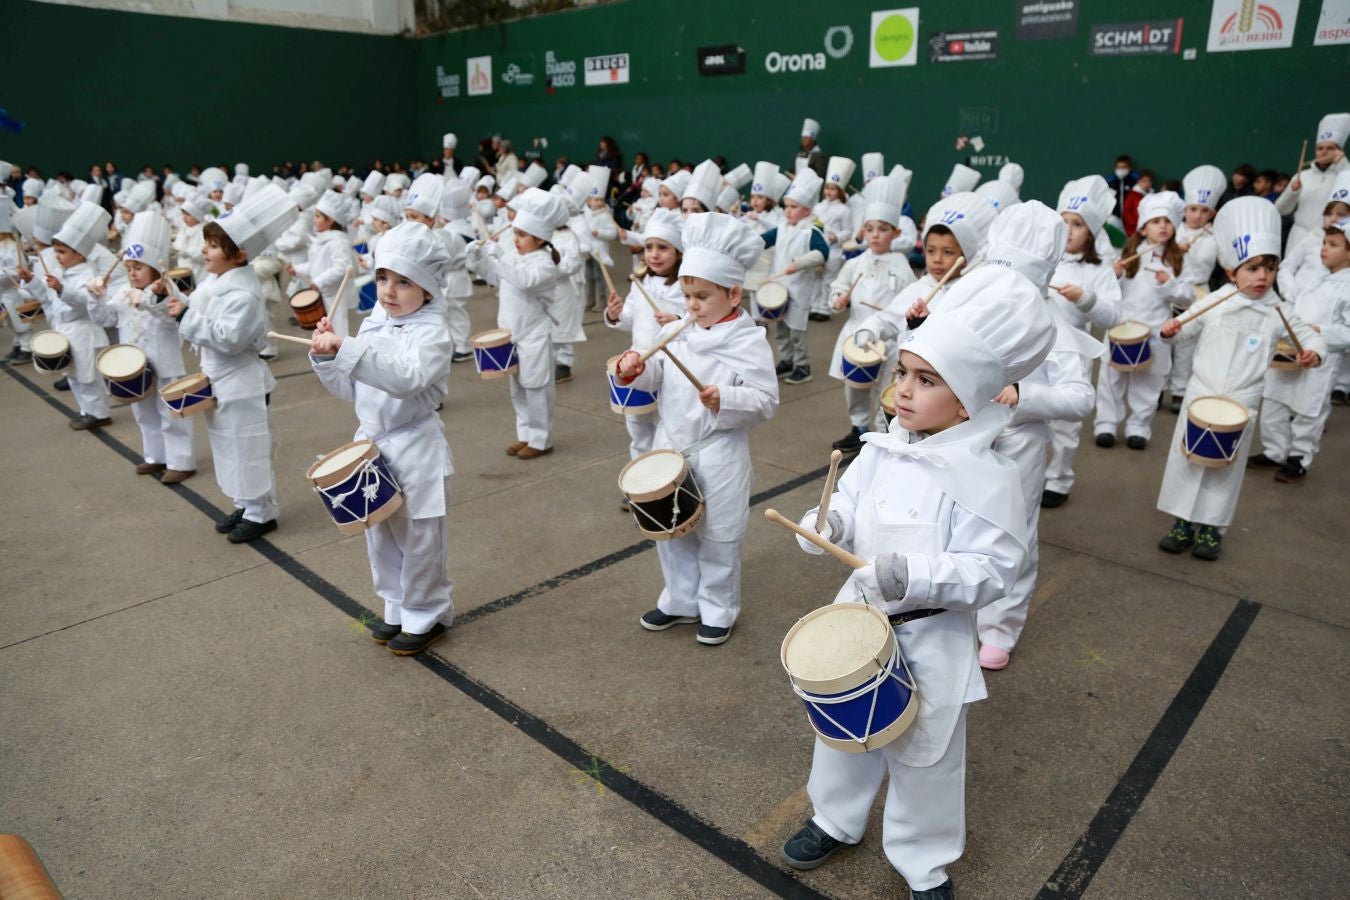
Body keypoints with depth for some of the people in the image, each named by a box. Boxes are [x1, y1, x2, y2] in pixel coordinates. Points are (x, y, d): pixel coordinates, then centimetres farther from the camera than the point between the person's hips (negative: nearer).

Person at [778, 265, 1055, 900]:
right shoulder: (880, 450, -5)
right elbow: (848, 507, 4)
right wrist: (827, 525, -19)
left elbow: (993, 570, -23)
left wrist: (916, 576, -36)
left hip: (931, 641, -5)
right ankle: (836, 818, 51)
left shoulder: (986, 479, -22)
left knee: (925, 756, 16)